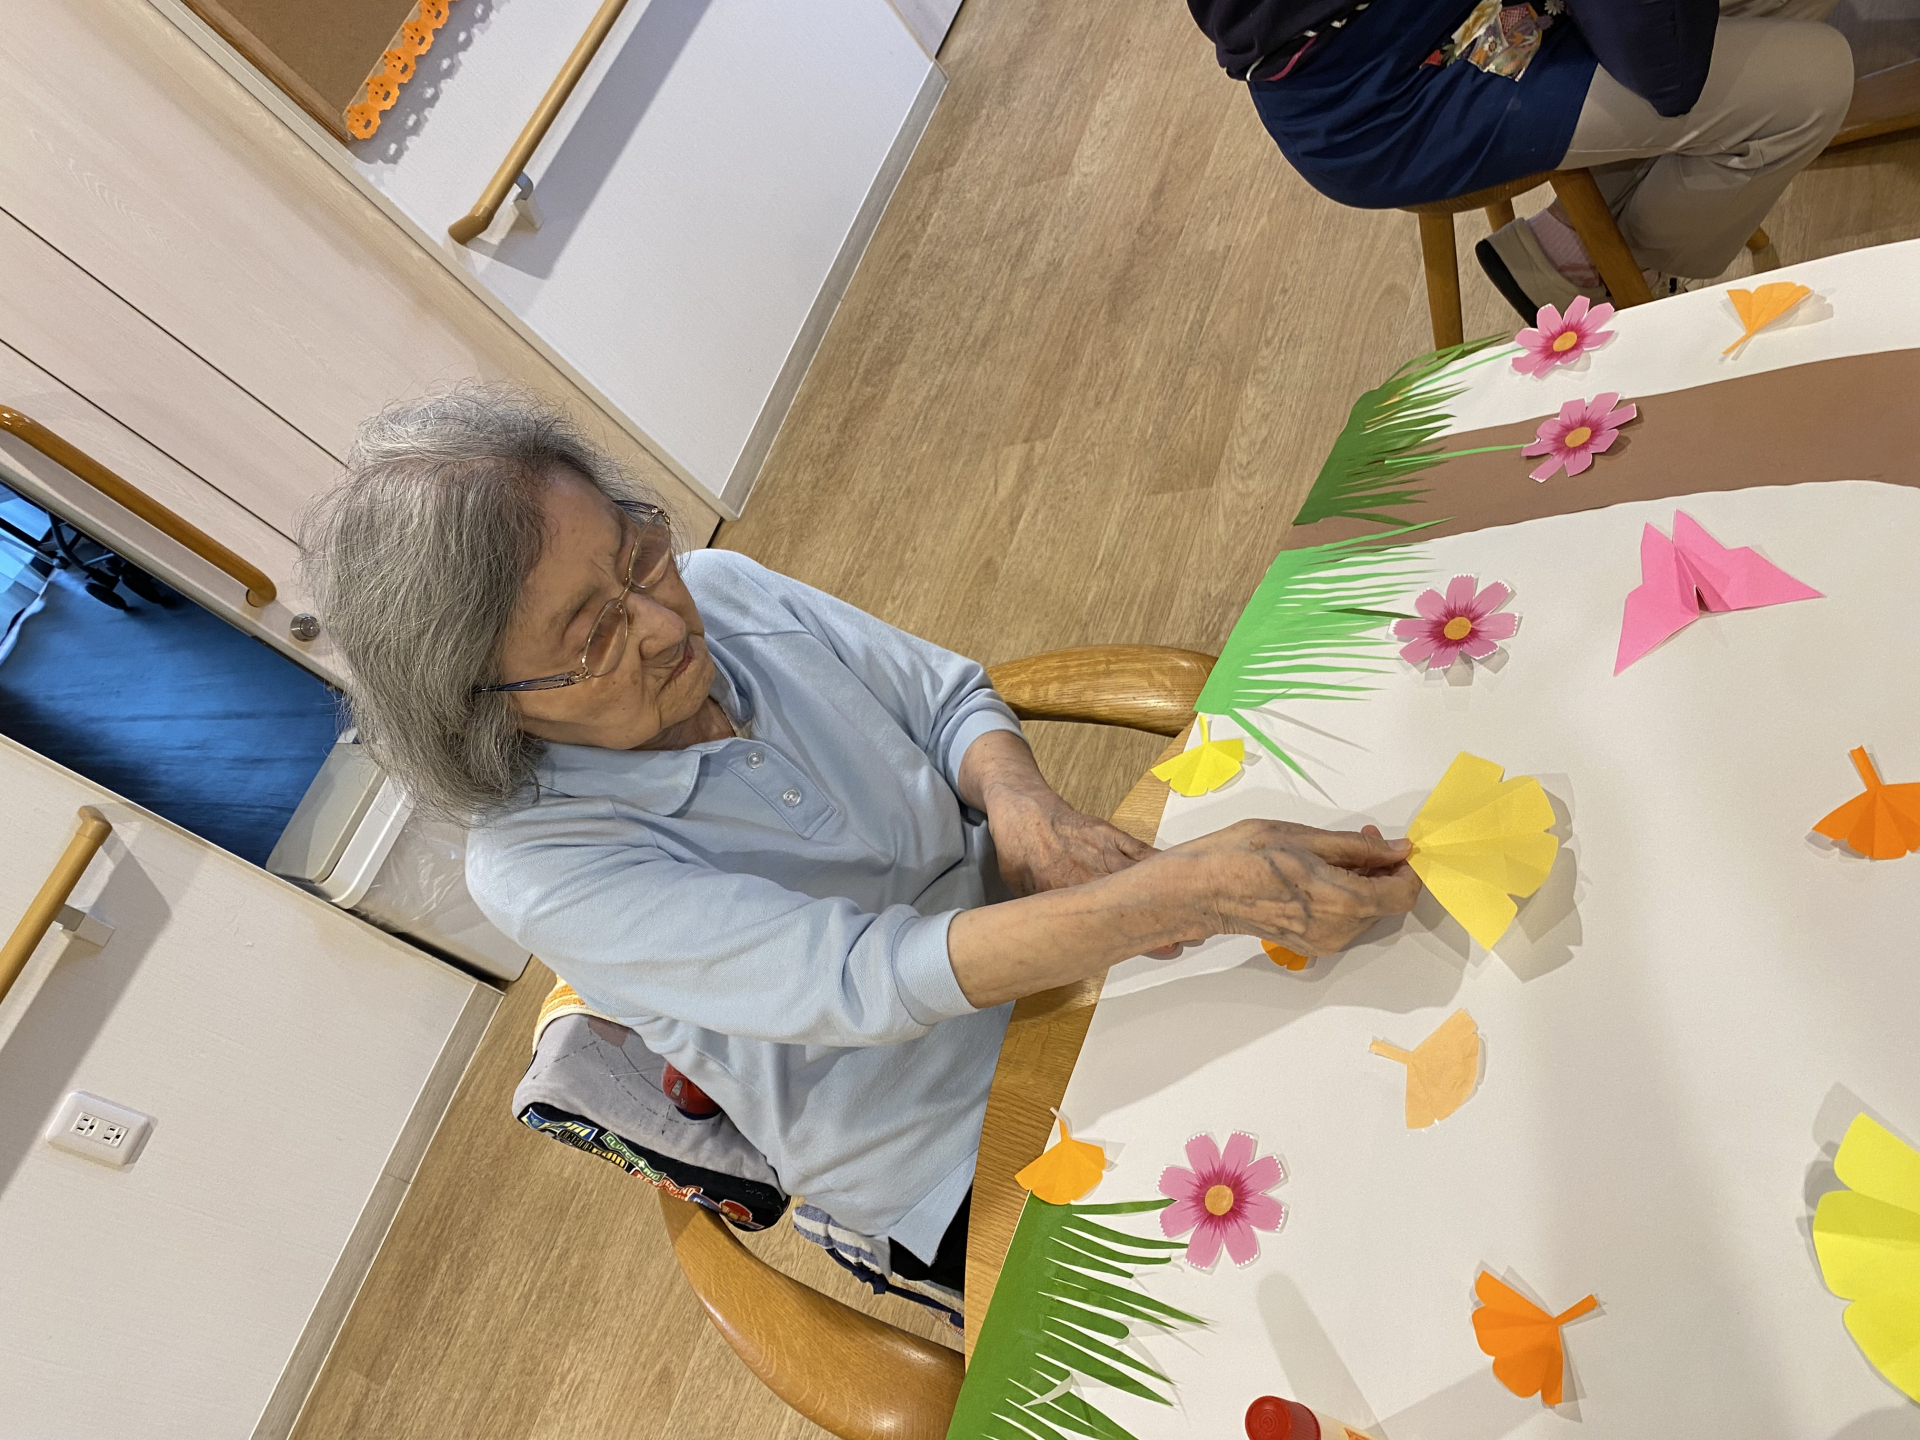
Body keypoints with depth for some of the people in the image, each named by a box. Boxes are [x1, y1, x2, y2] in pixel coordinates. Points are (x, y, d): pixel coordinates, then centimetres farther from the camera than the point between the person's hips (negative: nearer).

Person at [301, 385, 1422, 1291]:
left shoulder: (715, 586, -8)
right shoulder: (540, 869, -24)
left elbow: (950, 696, -1)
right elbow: (865, 979, -33)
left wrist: (1021, 803, -24)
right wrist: (1194, 889, -42)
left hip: (1054, 951, 5)